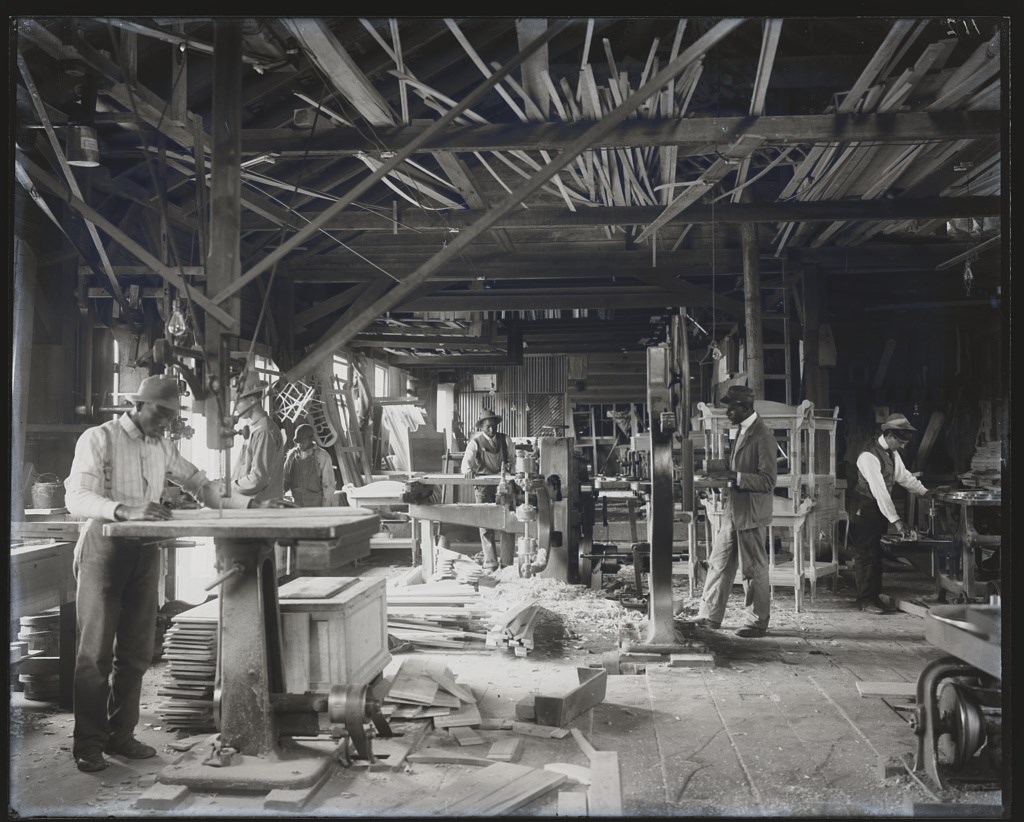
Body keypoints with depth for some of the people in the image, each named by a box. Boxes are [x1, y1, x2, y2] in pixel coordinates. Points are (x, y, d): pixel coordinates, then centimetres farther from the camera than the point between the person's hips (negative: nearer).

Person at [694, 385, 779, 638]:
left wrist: (734, 476, -25)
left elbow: (768, 481, -19)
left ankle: (758, 623, 15)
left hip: (751, 513, -9)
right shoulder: (742, 431, 13)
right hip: (733, 511, 9)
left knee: (754, 569, 3)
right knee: (719, 563, 12)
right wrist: (724, 474, 7)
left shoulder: (763, 436, -15)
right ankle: (709, 617, 21)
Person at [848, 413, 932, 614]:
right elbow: (879, 491, -29)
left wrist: (924, 492, 6)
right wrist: (895, 520, -30)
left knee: (877, 554, 13)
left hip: (881, 509, 9)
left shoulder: (892, 453, 4)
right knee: (866, 554, -4)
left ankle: (874, 597, 20)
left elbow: (903, 475, 17)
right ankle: (865, 601, 4)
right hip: (865, 509, -9)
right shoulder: (869, 456, -25)